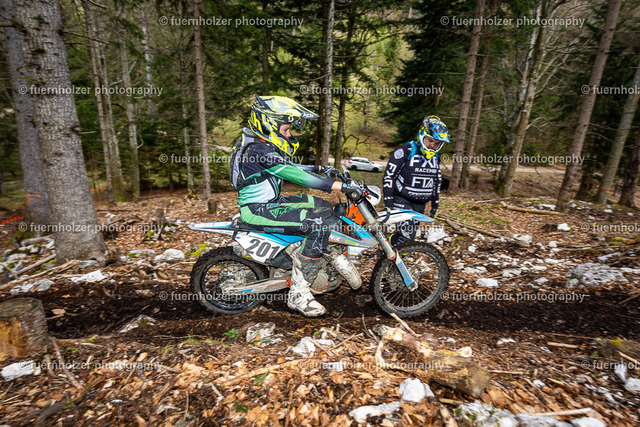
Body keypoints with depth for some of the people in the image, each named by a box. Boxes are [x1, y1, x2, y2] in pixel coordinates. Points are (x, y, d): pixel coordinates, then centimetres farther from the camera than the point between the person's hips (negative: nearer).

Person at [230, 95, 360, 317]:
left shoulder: (265, 145, 12)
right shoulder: (259, 150, -20)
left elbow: (290, 167, 19)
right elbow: (294, 175, -30)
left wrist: (319, 169, 5)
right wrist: (338, 186, -33)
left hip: (270, 202, 11)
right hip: (258, 211, -11)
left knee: (323, 206, 8)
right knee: (319, 225, -24)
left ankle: (337, 255, 18)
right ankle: (298, 294, -17)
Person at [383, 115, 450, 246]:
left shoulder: (435, 157, 8)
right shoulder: (406, 151, -13)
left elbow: (436, 181, 20)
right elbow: (388, 175, -15)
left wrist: (435, 204, 20)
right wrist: (388, 203, -18)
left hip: (420, 205, 7)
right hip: (401, 201, -7)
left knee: (410, 234, 11)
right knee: (406, 234, -20)